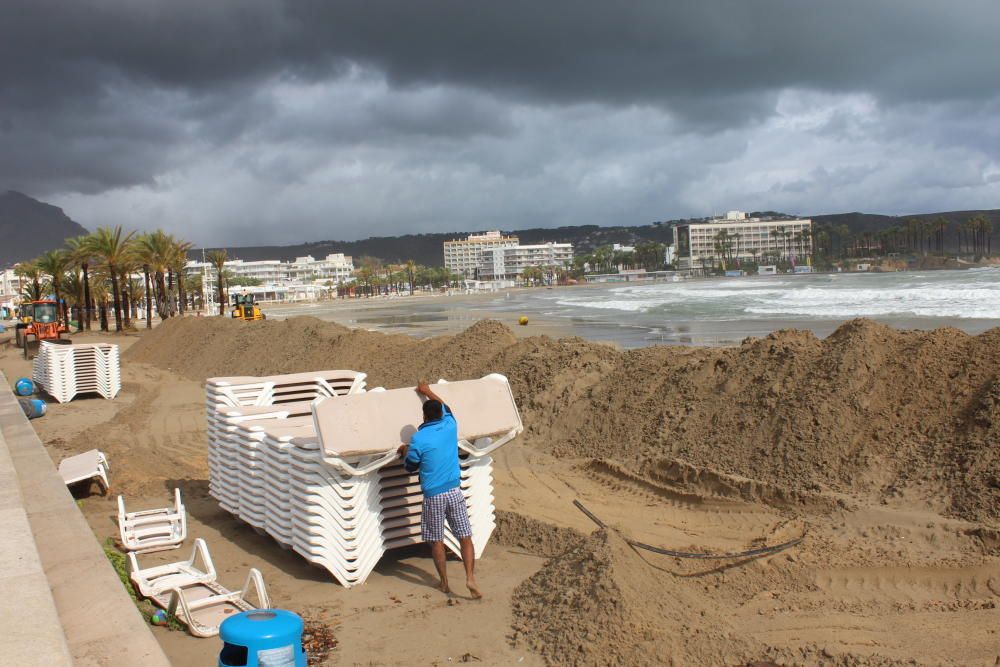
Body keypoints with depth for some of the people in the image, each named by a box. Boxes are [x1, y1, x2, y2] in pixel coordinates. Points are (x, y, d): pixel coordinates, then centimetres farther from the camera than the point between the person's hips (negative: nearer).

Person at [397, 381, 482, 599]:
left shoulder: (418, 439, -10)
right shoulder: (450, 426, 1)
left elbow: (411, 467, 2)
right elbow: (445, 407, 24)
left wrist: (405, 452, 21)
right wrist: (428, 392, 37)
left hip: (433, 496, -2)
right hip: (454, 491, 2)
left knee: (436, 541, 10)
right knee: (465, 537, 4)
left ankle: (444, 583, 17)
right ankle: (470, 578, -10)